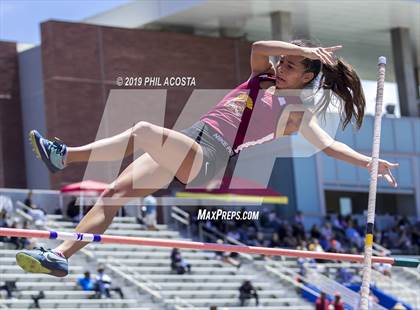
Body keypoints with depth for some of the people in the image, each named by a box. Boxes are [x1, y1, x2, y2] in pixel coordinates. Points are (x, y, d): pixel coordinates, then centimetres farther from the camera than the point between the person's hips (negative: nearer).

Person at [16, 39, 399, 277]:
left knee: (142, 131, -32)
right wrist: (303, 48, 6)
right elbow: (258, 48, 6)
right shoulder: (263, 77, 22)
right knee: (115, 192, -5)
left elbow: (329, 145, 3)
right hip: (185, 143, 6)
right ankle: (60, 255, -5)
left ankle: (65, 155, -28)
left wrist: (371, 162, -6)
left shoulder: (298, 113, 7)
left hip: (209, 157, -6)